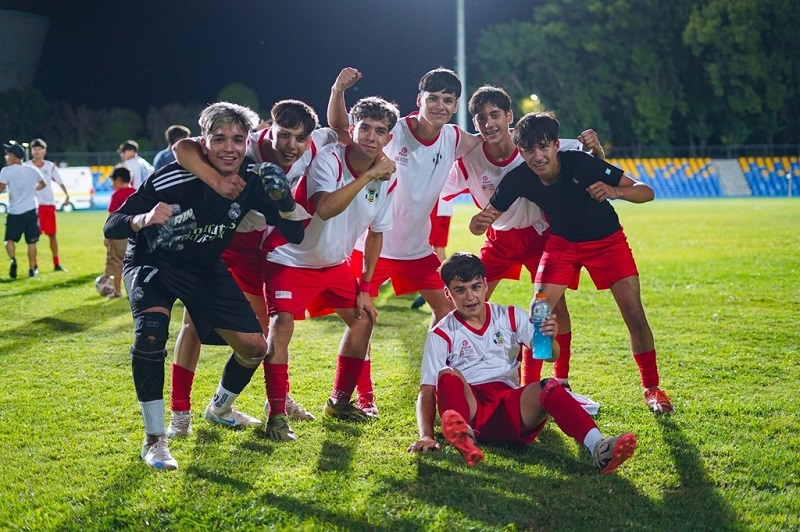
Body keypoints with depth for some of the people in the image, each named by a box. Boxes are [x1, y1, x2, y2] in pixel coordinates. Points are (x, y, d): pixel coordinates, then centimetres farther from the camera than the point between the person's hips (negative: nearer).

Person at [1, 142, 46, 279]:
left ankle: (13, 260, -21)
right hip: (31, 211, 4)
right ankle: (32, 269, 11)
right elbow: (42, 184, 24)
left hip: (15, 212, -3)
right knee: (31, 242, 9)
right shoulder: (32, 171, 8)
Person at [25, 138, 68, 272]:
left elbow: (60, 182, 9)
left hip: (49, 204, 3)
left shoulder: (51, 166, 7)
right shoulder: (26, 166, -1)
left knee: (52, 234, 7)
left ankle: (56, 263, 14)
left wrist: (67, 194, -6)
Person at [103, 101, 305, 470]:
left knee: (255, 346, -1)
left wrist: (283, 197, -31)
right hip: (154, 262, -4)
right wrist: (144, 220, -48)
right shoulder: (173, 179, -30)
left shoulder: (253, 180, -18)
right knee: (151, 330, -32)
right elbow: (111, 228, -27)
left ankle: (219, 409, 31)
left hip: (208, 269, 5)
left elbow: (294, 235, -13)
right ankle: (154, 440, -19)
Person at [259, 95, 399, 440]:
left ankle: (339, 401, 25)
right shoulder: (329, 158, -24)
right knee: (282, 322, -22)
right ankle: (276, 415, -16)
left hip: (335, 263, 7)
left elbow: (376, 233, 6)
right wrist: (367, 176, -39)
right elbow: (324, 209, -42)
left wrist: (365, 287, 6)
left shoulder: (387, 178, -6)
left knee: (363, 318, 8)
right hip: (290, 258, -7)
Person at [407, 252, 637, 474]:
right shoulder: (441, 335, 7)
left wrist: (548, 339, -19)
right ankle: (462, 437, -61)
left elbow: (550, 356, 6)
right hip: (468, 410, -2)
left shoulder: (510, 317, 14)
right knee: (448, 375, -32)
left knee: (549, 388, -28)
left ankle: (599, 449, -51)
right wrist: (426, 436, -18)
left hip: (511, 407, 2)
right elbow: (427, 391, -1)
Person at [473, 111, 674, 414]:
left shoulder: (581, 163, -30)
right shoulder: (519, 179, -22)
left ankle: (652, 389, 9)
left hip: (606, 239, -2)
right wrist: (478, 223, -43)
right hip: (561, 241, 2)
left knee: (634, 314, -9)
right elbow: (489, 216, -18)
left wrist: (615, 191, -48)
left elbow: (646, 192, -26)